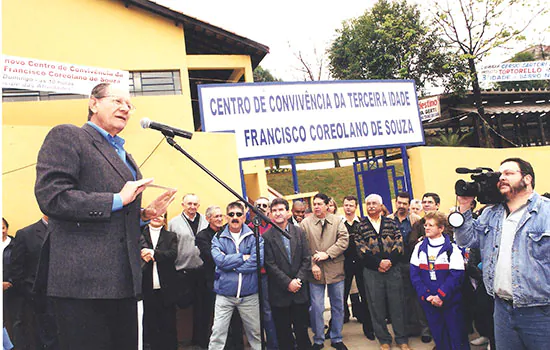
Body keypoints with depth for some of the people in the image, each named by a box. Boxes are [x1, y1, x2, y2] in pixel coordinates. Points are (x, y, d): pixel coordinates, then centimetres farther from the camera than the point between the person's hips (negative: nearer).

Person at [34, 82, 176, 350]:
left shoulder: (126, 158, 23)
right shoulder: (66, 136, -2)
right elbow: (51, 197, -16)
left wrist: (144, 214, 8)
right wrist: (117, 199, -15)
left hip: (124, 280, 8)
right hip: (83, 278, -8)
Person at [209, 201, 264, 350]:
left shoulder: (254, 236, 0)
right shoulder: (218, 238, 2)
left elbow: (258, 260, -14)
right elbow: (219, 260, -13)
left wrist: (230, 263, -12)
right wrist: (243, 257, -11)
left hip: (249, 294, 0)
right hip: (224, 294, 0)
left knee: (256, 333, 13)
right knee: (217, 334, 2)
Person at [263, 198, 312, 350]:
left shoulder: (299, 232, 4)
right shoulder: (267, 237, -5)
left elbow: (306, 259, 2)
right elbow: (270, 265, -8)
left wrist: (299, 280, -9)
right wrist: (288, 283, -13)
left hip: (300, 291, 2)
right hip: (279, 294, -2)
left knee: (302, 329, 12)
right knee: (283, 332, 8)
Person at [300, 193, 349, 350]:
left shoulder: (337, 221, 4)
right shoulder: (305, 223, 1)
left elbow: (343, 241, -7)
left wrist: (327, 254, -16)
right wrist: (312, 265, -13)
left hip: (335, 270, 1)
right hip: (315, 272, -1)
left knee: (338, 306, 11)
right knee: (316, 307, 2)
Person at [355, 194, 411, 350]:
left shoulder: (390, 223, 9)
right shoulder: (360, 226, 4)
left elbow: (399, 243, 0)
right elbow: (361, 248, -6)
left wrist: (390, 260, -13)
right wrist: (378, 262, -14)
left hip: (393, 268, 1)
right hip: (371, 271, -1)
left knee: (397, 304, 6)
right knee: (377, 306, 6)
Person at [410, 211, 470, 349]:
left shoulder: (452, 248, -6)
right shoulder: (419, 247, 4)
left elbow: (456, 276, -12)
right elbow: (414, 274, 1)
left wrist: (441, 296, -18)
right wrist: (426, 295, -10)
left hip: (450, 301, -3)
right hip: (429, 302, 3)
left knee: (457, 336, 7)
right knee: (438, 336, 13)